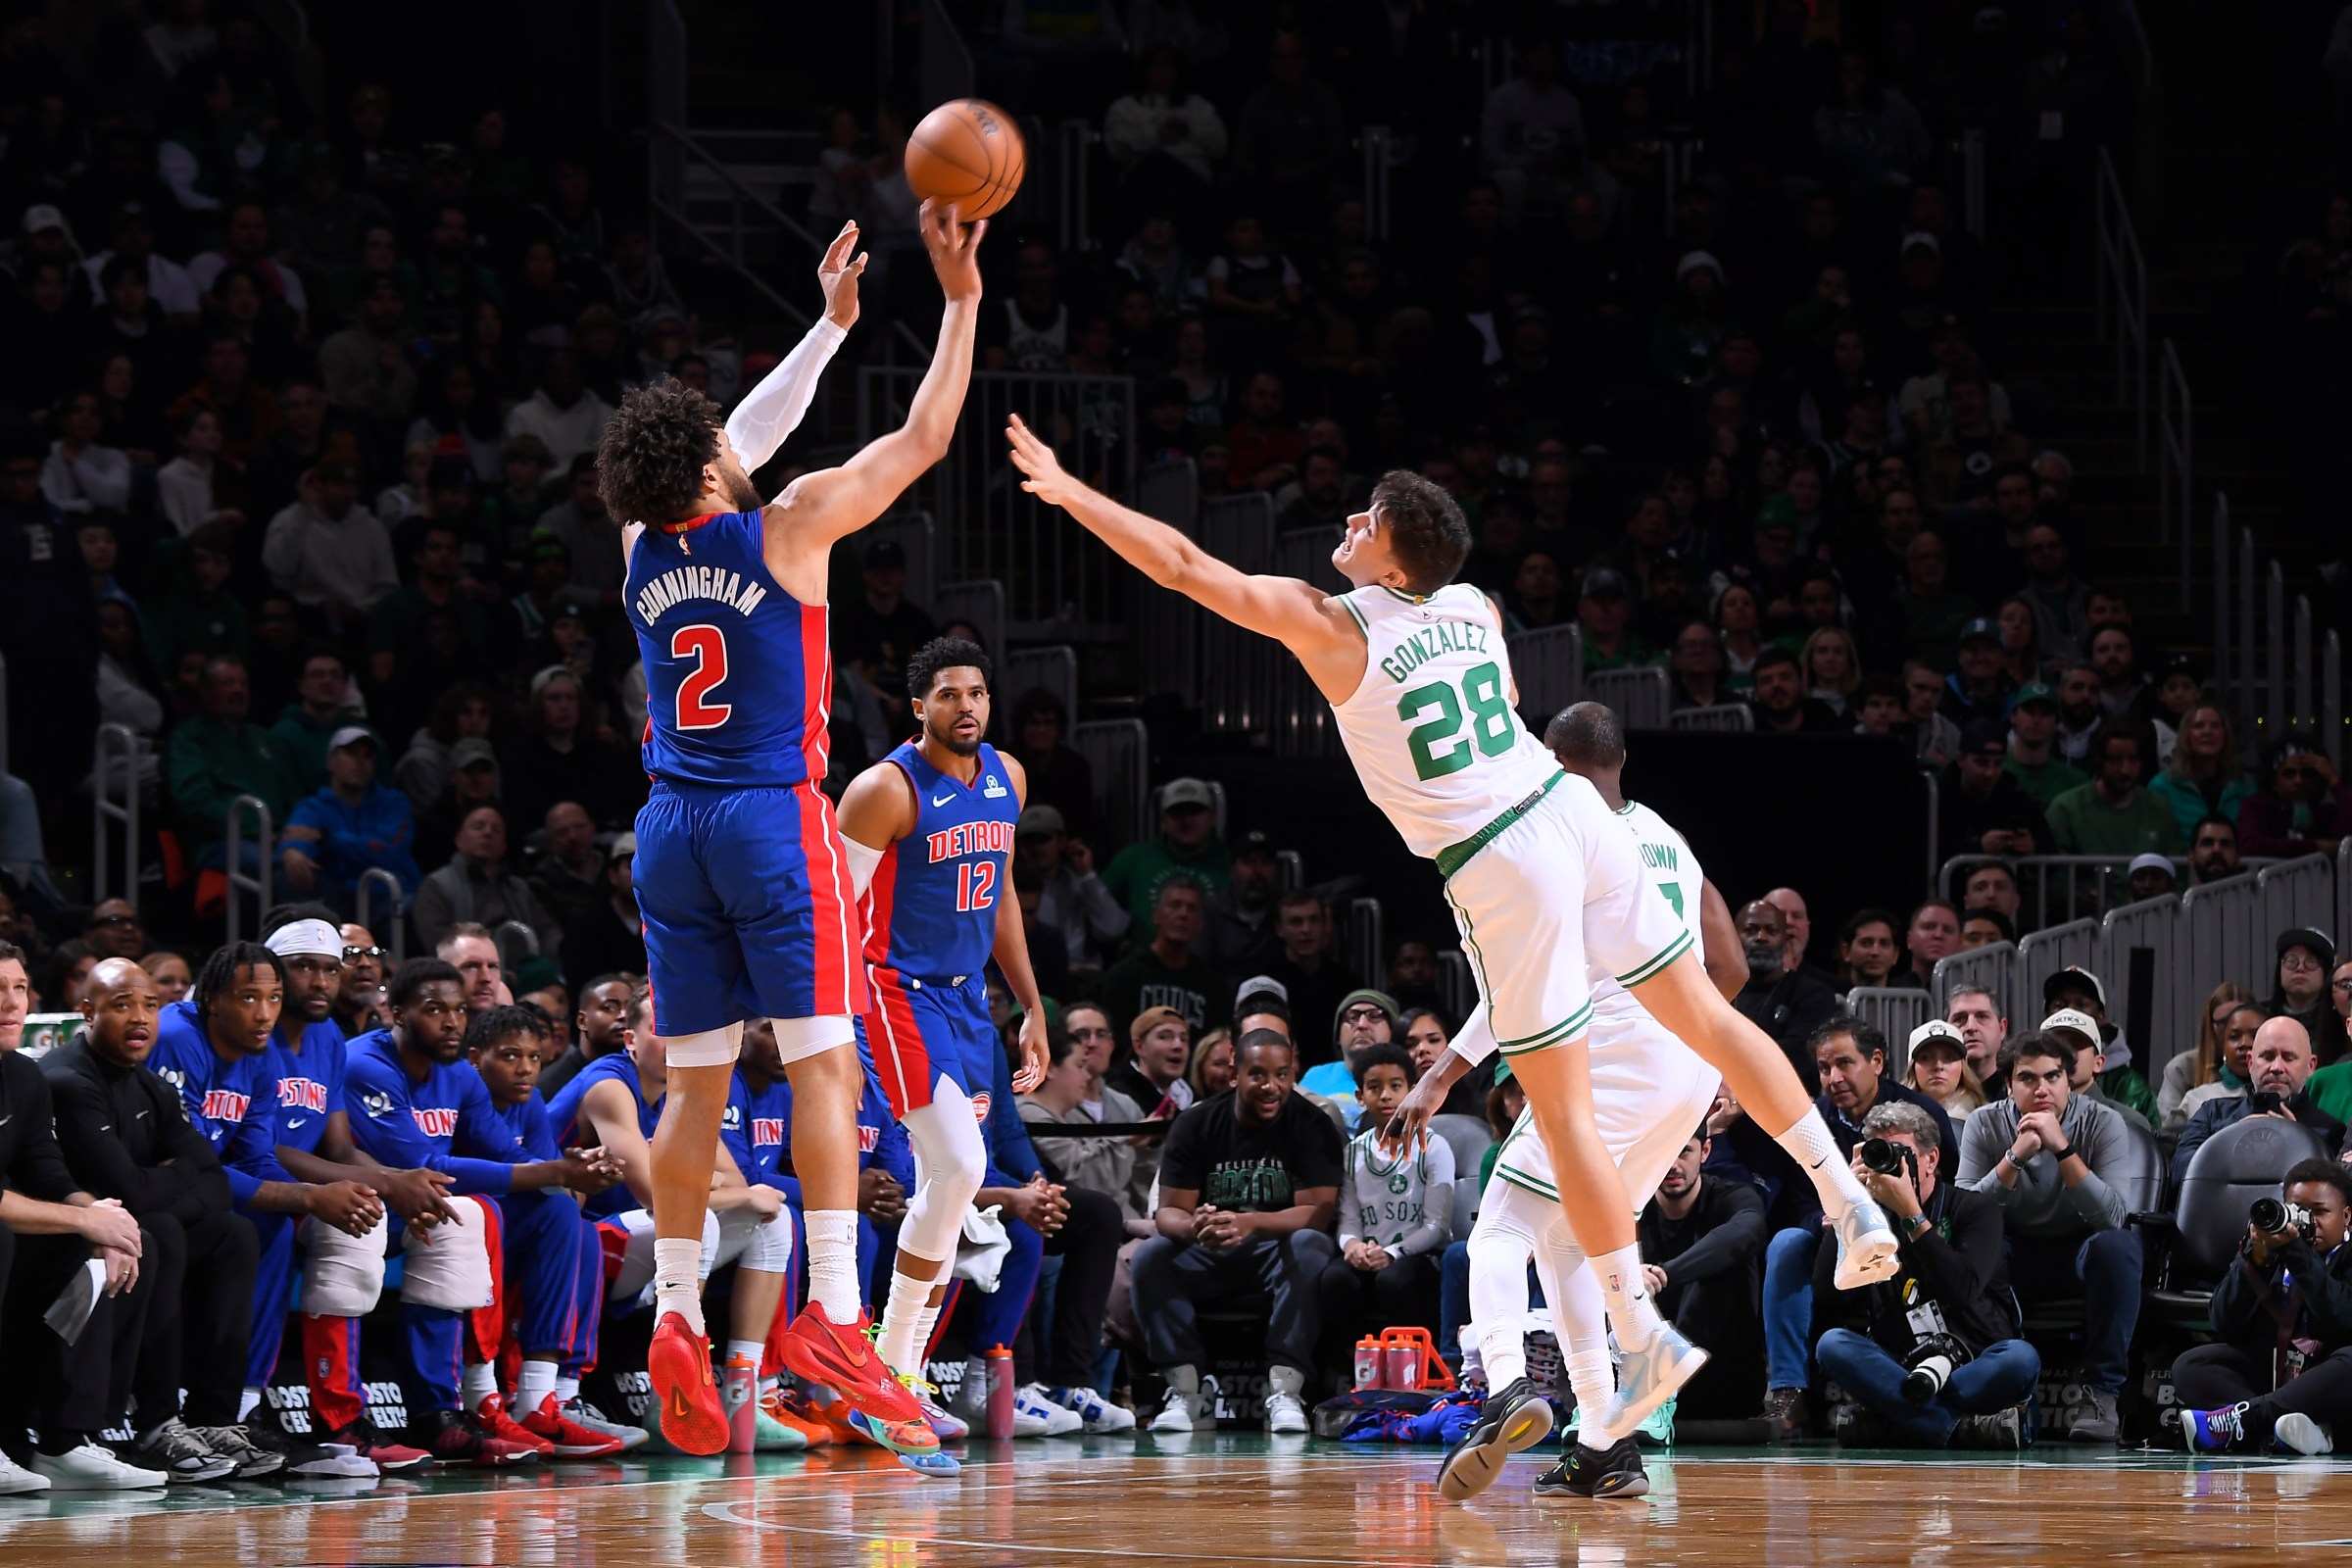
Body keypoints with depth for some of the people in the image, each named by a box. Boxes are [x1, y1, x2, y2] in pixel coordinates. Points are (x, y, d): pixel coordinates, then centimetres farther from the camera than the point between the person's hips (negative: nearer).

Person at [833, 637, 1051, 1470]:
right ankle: (886, 1383, -11)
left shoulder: (1006, 778, 8)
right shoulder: (888, 789, -14)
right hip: (898, 990, -8)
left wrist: (1032, 1008, 18)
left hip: (967, 997, 8)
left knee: (944, 1194, 6)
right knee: (959, 1166, -20)